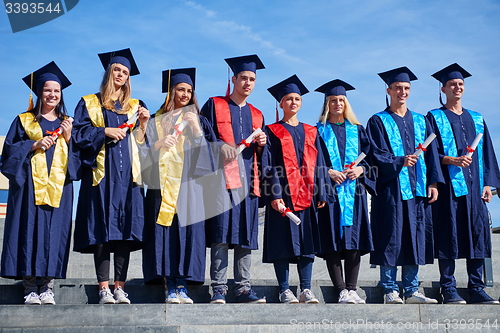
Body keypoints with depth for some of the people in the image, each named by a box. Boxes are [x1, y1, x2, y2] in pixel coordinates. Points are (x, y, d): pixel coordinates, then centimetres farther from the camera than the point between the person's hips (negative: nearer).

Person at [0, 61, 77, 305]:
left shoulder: (67, 123, 18)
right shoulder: (24, 120, 11)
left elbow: (78, 156, 15)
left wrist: (68, 138, -1)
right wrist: (35, 145, -10)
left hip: (58, 187, 2)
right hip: (31, 185, -2)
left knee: (55, 232, -2)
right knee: (30, 230, -6)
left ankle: (48, 287, 2)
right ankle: (30, 288, -1)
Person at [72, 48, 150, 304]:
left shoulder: (134, 106, 19)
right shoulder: (89, 104, 12)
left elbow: (140, 142, 15)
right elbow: (79, 134, 1)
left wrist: (143, 123, -1)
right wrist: (105, 132, -11)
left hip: (127, 175, 2)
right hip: (101, 173, -2)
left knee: (125, 229, -3)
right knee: (102, 229, -6)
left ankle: (120, 287, 0)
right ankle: (104, 288, -4)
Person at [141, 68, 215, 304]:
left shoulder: (196, 119, 16)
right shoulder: (157, 121, 14)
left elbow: (205, 150, 5)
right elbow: (146, 152, 7)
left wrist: (195, 129, -9)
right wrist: (160, 144, -12)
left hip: (188, 185, 0)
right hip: (163, 184, 0)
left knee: (188, 231, -7)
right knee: (165, 232, -6)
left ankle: (182, 286, -2)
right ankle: (170, 287, -3)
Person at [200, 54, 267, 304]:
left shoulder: (256, 115, 22)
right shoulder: (214, 105, 9)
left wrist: (261, 145, 1)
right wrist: (219, 145, -16)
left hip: (247, 179, 4)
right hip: (222, 177, -4)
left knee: (246, 235, 2)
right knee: (221, 234, -9)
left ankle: (243, 288, 6)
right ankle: (219, 289, -6)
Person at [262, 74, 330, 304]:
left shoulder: (311, 132, 16)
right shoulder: (273, 132, 5)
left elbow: (318, 164, 14)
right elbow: (269, 165, -3)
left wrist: (321, 193, 5)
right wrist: (274, 195, -14)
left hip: (306, 195, 4)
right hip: (282, 195, -3)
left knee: (307, 242, 2)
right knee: (283, 242, -3)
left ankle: (306, 290, 6)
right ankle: (284, 290, 4)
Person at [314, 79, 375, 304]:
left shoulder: (357, 130, 16)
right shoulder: (319, 131, 8)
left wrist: (361, 169, -7)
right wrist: (329, 172, -13)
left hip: (354, 190, 2)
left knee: (354, 242, -2)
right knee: (333, 242, -6)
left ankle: (351, 288, 2)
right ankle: (341, 290, -3)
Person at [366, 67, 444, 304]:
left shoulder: (421, 122, 17)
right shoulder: (378, 122, 4)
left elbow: (431, 154, 12)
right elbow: (377, 155, -6)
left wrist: (433, 182, 1)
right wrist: (400, 161, -23)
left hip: (417, 189, 4)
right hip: (391, 189, -4)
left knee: (415, 239, 5)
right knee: (391, 240, -4)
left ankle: (412, 291, 12)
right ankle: (390, 291, 3)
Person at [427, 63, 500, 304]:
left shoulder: (476, 119, 19)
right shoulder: (434, 118, 6)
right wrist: (449, 160, -20)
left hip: (474, 187, 4)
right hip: (448, 186, -4)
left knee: (478, 235, 2)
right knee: (449, 237, -5)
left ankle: (476, 289, 8)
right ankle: (448, 289, 1)